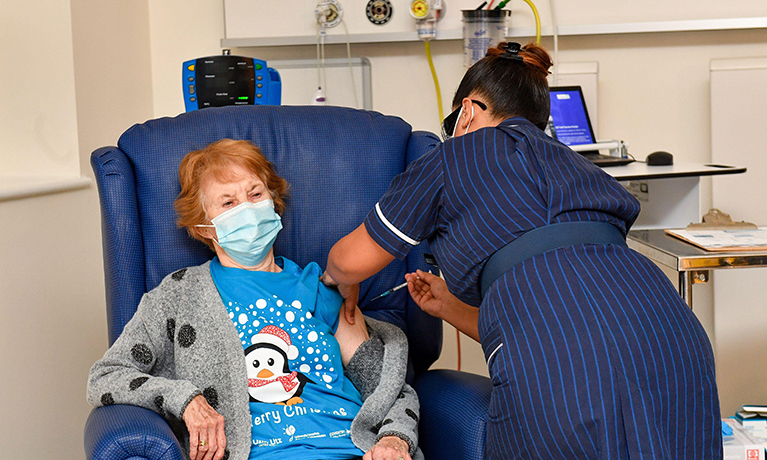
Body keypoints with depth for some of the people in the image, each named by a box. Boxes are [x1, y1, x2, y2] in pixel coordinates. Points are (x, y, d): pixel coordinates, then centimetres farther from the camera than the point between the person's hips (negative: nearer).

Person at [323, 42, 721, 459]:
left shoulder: (458, 154, 17)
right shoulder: (571, 163, 35)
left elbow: (348, 263, 24)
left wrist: (333, 277, 47)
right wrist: (450, 307, 48)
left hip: (561, 372, -5)